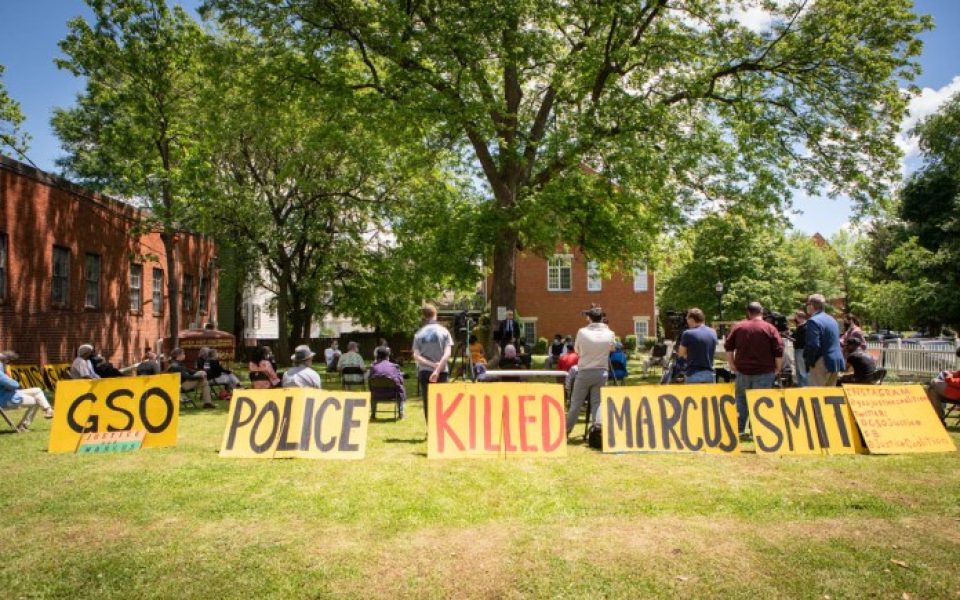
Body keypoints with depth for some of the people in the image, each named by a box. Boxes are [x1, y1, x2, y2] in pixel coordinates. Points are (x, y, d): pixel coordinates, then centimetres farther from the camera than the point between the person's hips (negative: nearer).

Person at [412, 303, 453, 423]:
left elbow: (416, 356, -7)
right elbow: (447, 354, -13)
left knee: (428, 403, 8)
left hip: (424, 372, 1)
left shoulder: (419, 333, 3)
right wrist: (438, 369, -18)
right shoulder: (443, 331, -1)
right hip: (441, 372, -1)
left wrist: (432, 364, -10)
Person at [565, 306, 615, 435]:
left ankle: (566, 430, 21)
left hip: (584, 373, -1)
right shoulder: (609, 333, -5)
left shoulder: (582, 332, -10)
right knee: (597, 403, 6)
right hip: (601, 373, 1)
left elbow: (576, 350, 3)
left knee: (575, 403, 9)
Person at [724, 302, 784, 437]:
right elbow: (779, 351, -7)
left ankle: (739, 429, 14)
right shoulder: (770, 328, -3)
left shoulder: (738, 327, 4)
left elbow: (728, 346, 4)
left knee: (741, 399, 15)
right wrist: (778, 368, 4)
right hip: (764, 371, -2)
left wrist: (732, 364, 12)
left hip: (743, 370, 2)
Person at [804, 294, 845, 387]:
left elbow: (813, 345, -21)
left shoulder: (813, 321, -14)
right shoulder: (832, 319, 16)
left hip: (822, 363, -9)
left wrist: (808, 362, -11)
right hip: (837, 361, 9)